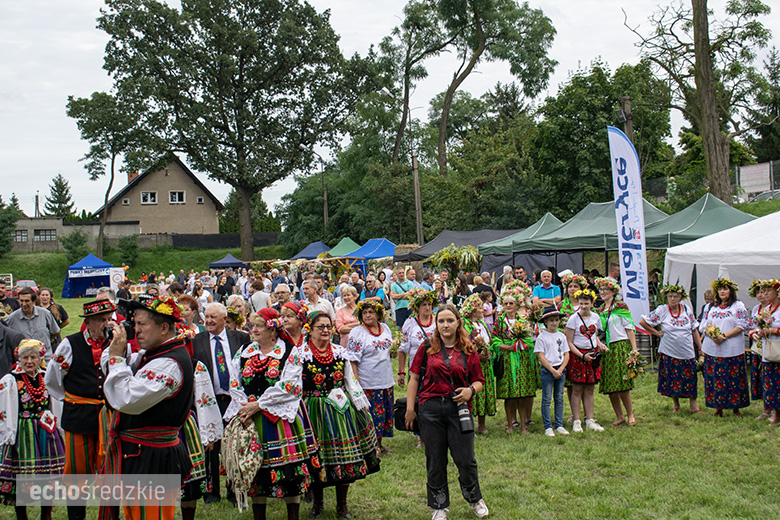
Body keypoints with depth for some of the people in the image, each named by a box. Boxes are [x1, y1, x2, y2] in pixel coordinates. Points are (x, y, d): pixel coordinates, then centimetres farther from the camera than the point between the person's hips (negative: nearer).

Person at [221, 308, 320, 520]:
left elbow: (287, 387, -13)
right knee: (254, 470, 7)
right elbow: (234, 384, 8)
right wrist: (244, 409, -7)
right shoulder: (243, 353, 11)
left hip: (282, 417, -4)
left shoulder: (291, 352, -4)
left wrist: (257, 405, -14)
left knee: (291, 471, -1)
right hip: (250, 420, 4)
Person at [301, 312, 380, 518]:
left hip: (341, 409, 3)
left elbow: (351, 381, 14)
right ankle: (317, 502, 26)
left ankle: (342, 505, 20)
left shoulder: (340, 352, 9)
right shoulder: (301, 354, -3)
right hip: (314, 413, -3)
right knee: (317, 460, 4)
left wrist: (362, 408, 9)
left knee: (346, 455, 4)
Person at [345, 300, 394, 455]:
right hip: (368, 383, -6)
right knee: (370, 415, -3)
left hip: (386, 381, 6)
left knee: (384, 413, 12)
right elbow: (352, 359, -13)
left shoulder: (385, 328, 9)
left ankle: (379, 444, 27)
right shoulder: (357, 333, -9)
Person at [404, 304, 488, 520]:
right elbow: (414, 378, 7)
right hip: (431, 407, 0)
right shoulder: (427, 348, 6)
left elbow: (478, 381, 12)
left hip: (458, 407, 0)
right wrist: (410, 409, 2)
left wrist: (471, 390, -11)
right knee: (435, 461, 8)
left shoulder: (468, 351, 7)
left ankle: (475, 499, 27)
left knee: (465, 459, 0)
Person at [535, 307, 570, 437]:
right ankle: (548, 427, 1)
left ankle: (559, 425, 13)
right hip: (547, 370, -4)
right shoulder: (541, 337, -3)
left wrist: (561, 369, -5)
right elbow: (541, 356, -8)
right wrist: (553, 370, -12)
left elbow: (566, 354, 10)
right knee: (547, 399, -2)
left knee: (559, 398, 7)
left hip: (560, 369, 4)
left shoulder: (561, 336, 10)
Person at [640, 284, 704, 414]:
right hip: (669, 352, -1)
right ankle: (676, 405, 23)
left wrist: (700, 347, 5)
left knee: (691, 378, 3)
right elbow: (642, 322, -2)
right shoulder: (661, 310, -5)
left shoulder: (687, 310, 2)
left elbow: (694, 330, 8)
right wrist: (656, 333, -1)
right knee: (672, 379, 7)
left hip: (687, 352, 2)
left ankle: (694, 405, 13)